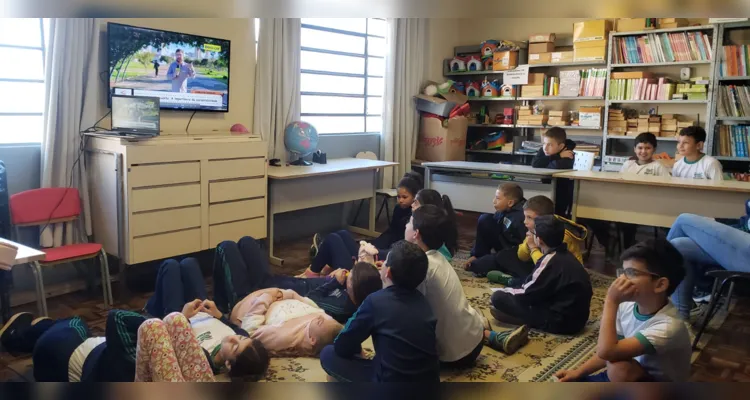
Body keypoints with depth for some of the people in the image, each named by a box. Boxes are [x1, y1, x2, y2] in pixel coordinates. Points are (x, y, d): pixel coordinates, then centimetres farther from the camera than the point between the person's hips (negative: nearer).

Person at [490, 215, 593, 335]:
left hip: (560, 321, -9)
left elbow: (527, 294, -12)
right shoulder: (566, 255, 6)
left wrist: (506, 290, 5)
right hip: (575, 317, 9)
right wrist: (515, 288, 16)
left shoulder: (550, 261, -20)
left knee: (498, 297, -14)